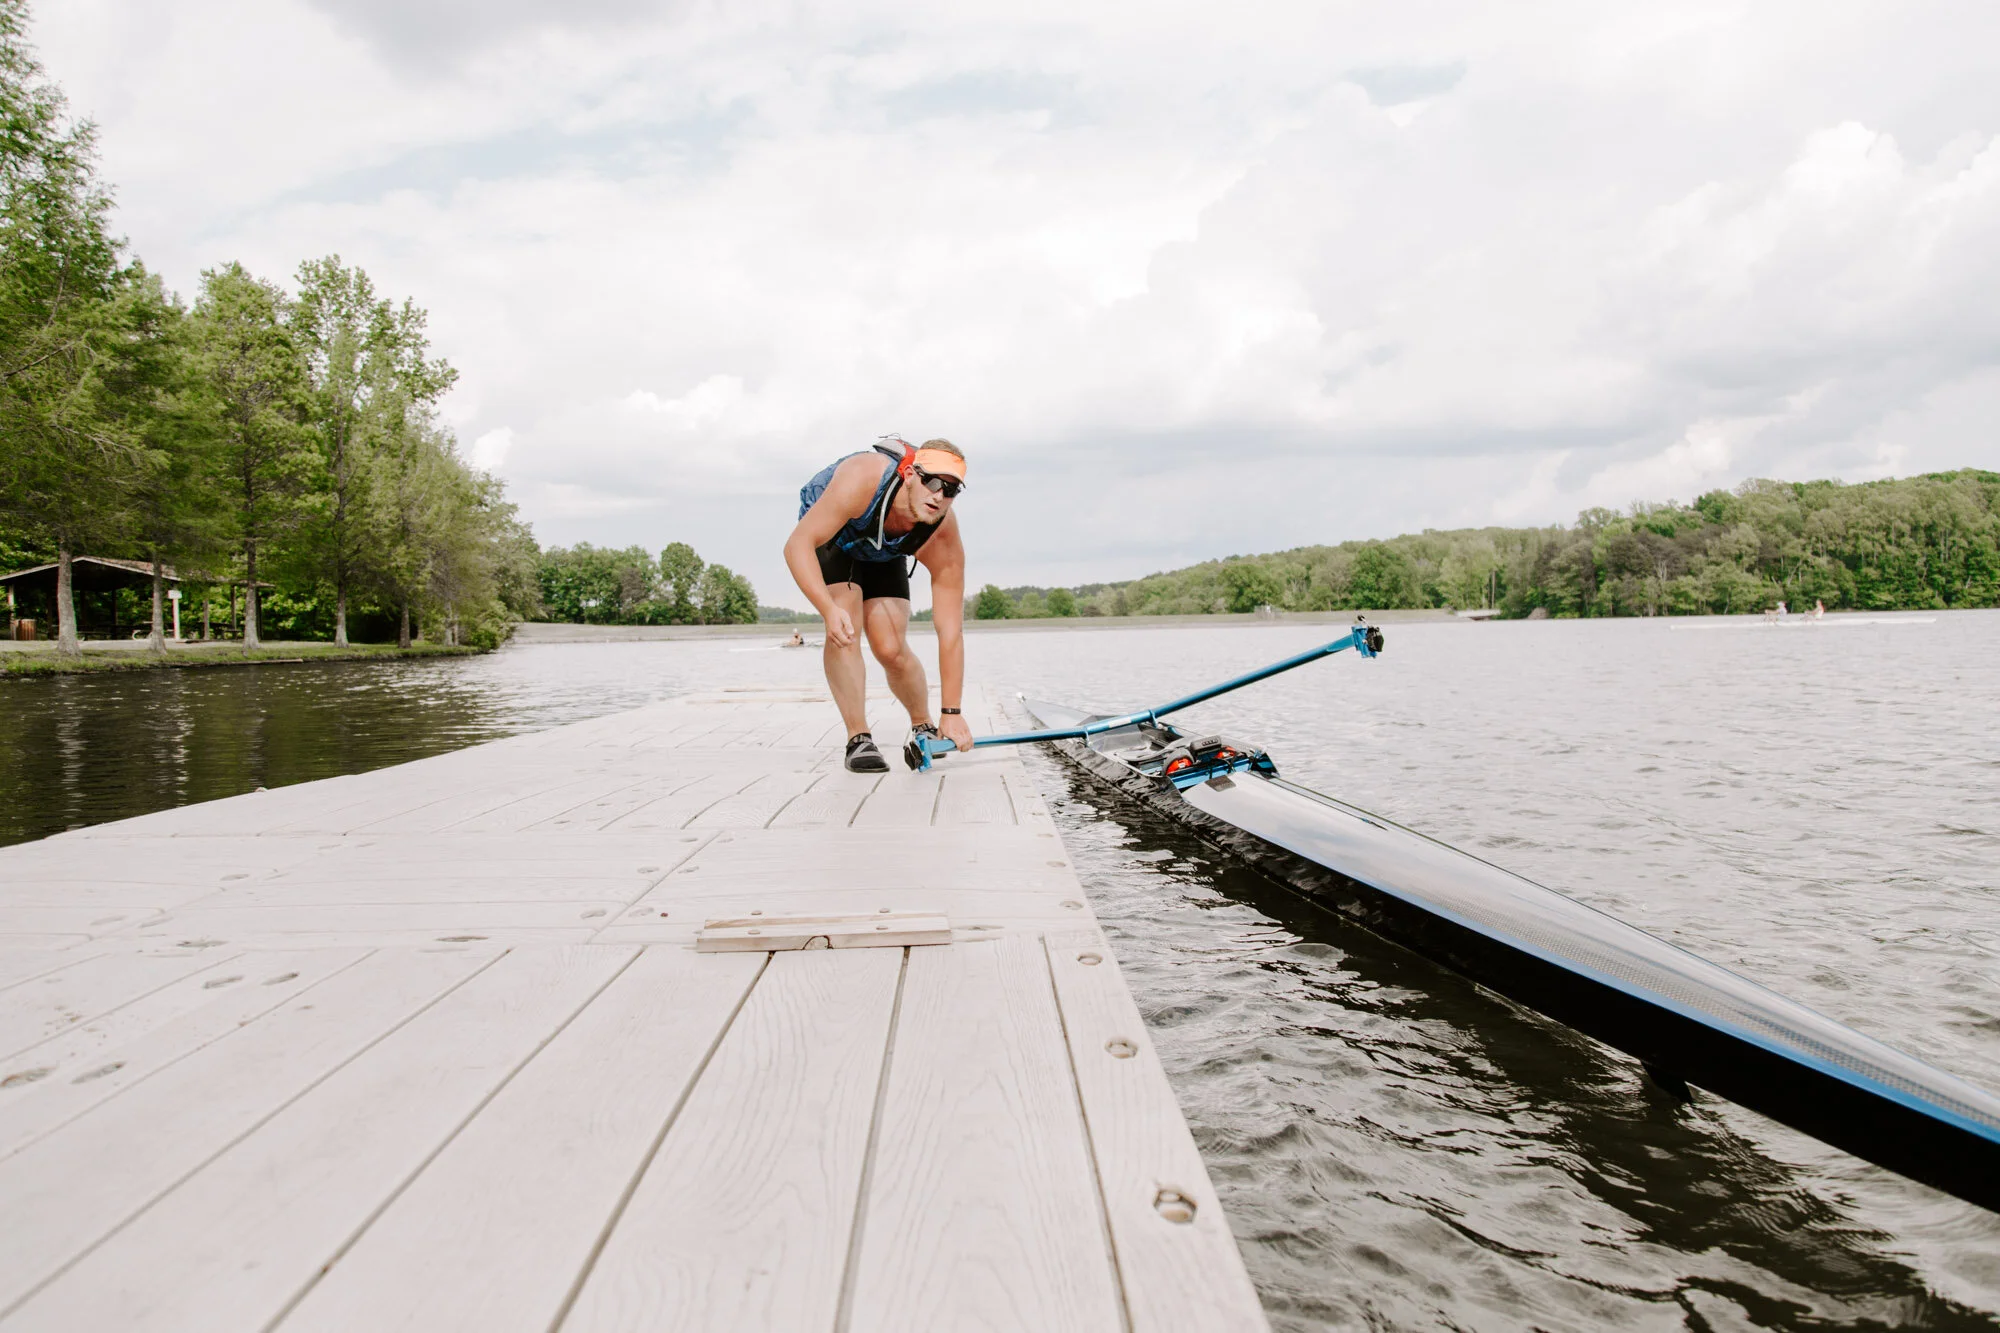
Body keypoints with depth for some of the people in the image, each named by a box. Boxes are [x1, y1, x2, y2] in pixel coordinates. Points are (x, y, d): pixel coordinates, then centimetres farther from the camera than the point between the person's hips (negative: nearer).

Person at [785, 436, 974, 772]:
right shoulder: (862, 480, -43)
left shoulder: (944, 540, -33)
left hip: (883, 554, 2)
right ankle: (858, 739, -15)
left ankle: (924, 728, 17)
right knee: (844, 631, -25)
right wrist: (829, 609, -55)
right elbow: (797, 545, -40)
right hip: (826, 534, -2)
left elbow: (950, 632, -29)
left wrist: (951, 713, -28)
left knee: (892, 650, -10)